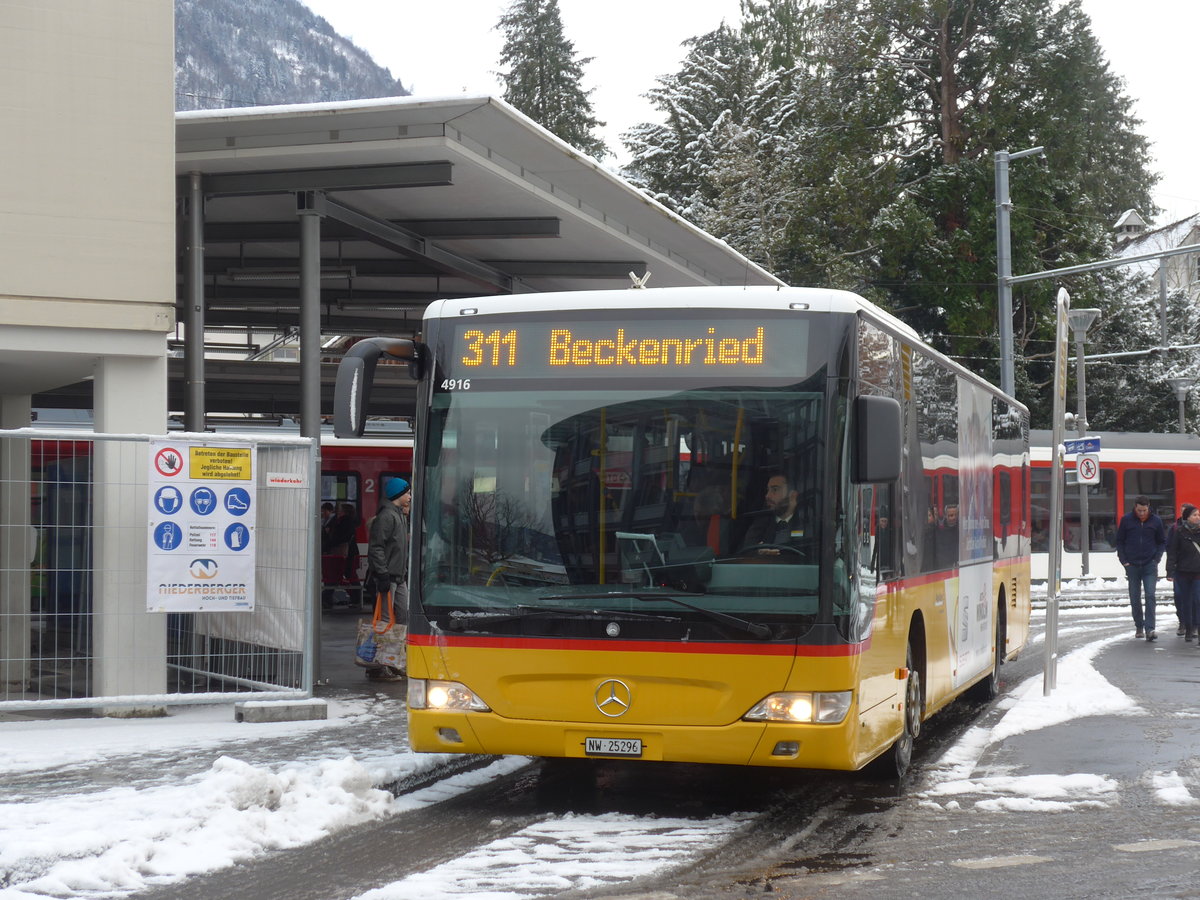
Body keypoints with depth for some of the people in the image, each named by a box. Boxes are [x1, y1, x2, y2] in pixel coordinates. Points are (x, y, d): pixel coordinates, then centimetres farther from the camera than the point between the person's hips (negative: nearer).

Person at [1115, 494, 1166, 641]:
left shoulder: (1156, 521, 2)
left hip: (1150, 565, -1)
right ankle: (1139, 627, 19)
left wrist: (1156, 559, 0)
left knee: (1150, 596, -12)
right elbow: (1119, 541, 8)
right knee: (1135, 599, 6)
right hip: (1132, 565, 1)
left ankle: (1149, 628, -16)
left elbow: (1162, 542, 13)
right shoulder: (1126, 520, 0)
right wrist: (1124, 561, -1)